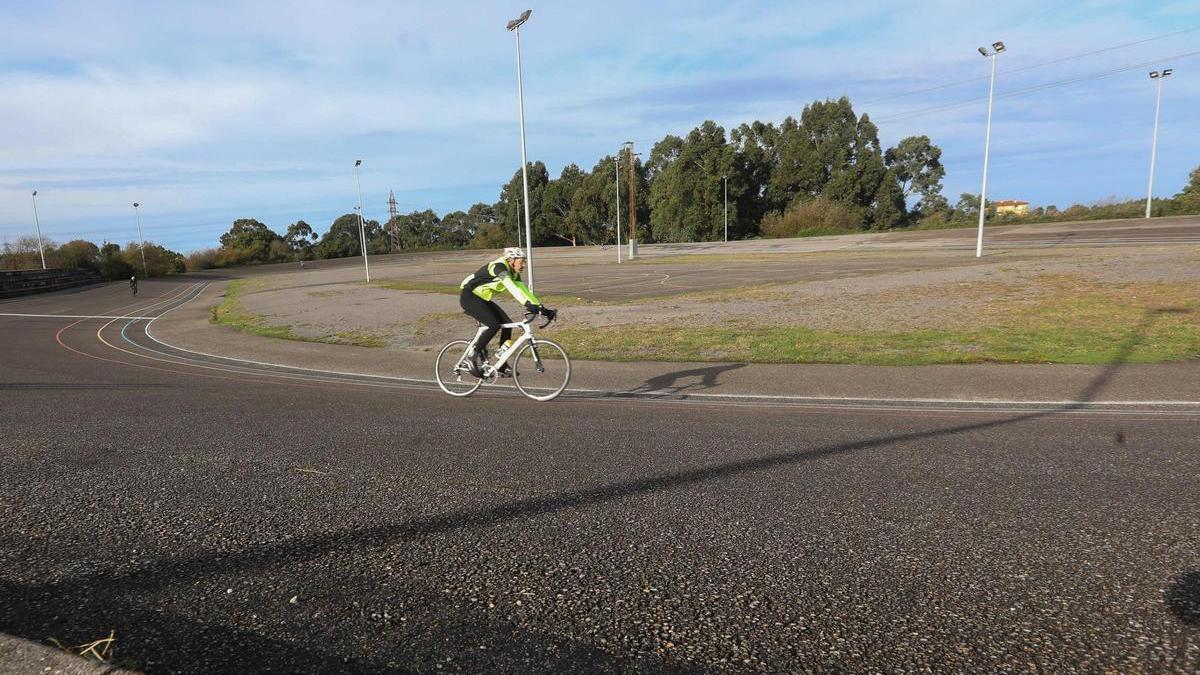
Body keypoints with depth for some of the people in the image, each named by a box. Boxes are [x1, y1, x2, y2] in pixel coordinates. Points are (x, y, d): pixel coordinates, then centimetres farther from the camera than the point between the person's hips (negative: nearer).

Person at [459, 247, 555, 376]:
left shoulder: (514, 273, 3)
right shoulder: (499, 266, -24)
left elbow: (524, 290, 3)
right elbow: (511, 287, -39)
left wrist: (541, 307, -6)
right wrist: (528, 305, -49)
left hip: (482, 299, 9)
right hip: (469, 297, -9)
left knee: (508, 324, -4)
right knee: (494, 325, -25)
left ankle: (502, 365, 3)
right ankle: (474, 355, -7)